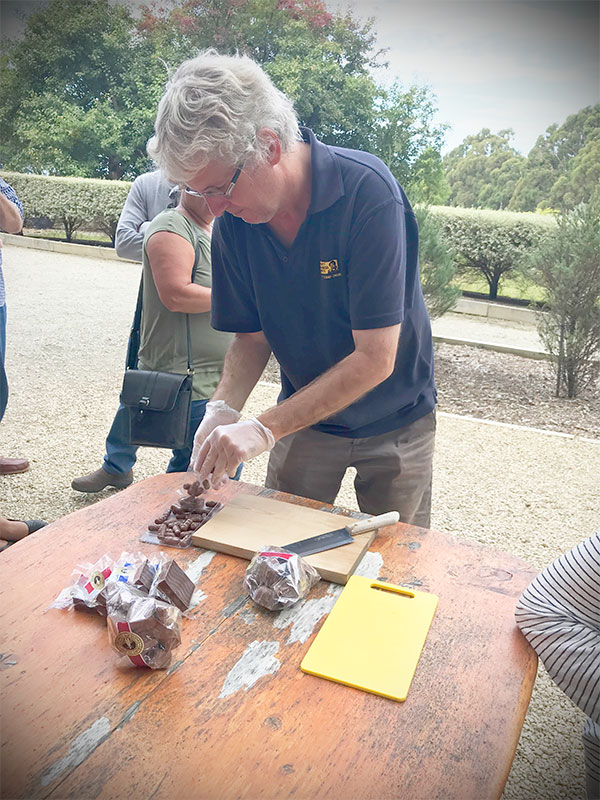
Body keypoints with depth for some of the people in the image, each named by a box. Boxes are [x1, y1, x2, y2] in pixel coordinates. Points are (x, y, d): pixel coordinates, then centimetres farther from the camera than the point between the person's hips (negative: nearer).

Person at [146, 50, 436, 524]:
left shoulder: (368, 192, -27)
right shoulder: (233, 220, -11)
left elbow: (375, 359, -28)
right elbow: (252, 337, -2)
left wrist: (265, 429, -32)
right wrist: (224, 408, -21)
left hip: (395, 422, -3)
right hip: (304, 414, 3)